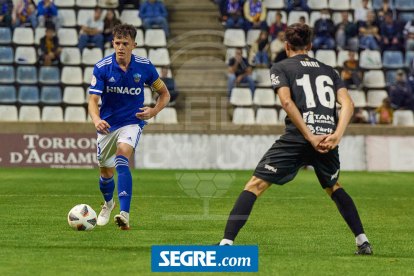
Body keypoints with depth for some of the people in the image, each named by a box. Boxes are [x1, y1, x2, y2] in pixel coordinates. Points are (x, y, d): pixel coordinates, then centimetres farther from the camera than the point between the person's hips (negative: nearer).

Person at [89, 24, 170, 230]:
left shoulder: (144, 67, -8)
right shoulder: (102, 68, -12)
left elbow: (164, 93, 5)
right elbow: (93, 99, -19)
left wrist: (154, 111, -15)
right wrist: (96, 119, -40)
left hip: (132, 122, -2)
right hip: (107, 124, 2)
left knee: (121, 159, -29)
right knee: (106, 172, 11)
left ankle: (124, 215, -37)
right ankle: (108, 203, 47)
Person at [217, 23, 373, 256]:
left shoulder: (281, 68, 10)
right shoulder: (328, 71, 21)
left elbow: (287, 102, -8)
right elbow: (348, 104, 5)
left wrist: (310, 137, -12)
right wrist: (337, 135, -7)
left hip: (297, 139, -4)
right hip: (328, 138, 4)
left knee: (255, 186, 0)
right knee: (334, 188, 30)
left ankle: (226, 242, -11)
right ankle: (363, 242, 24)